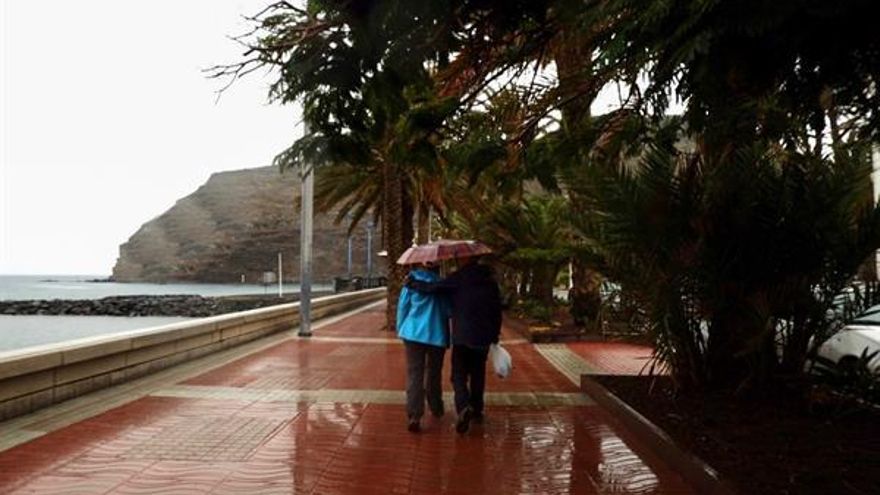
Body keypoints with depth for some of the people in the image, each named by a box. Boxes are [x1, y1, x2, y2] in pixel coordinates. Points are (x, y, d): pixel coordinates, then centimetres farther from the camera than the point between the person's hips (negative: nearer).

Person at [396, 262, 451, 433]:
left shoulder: (412, 281, -1)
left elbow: (402, 306, 4)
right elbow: (449, 311, 1)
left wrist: (401, 329, 14)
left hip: (413, 333, 0)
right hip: (437, 334, 0)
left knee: (414, 374, -3)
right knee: (434, 373, 18)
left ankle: (414, 416, -15)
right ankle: (436, 408, 34)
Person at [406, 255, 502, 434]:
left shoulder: (459, 278, -9)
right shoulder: (490, 280, 7)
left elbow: (433, 288, -14)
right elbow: (497, 310, 11)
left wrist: (412, 283, 1)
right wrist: (495, 336, 18)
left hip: (462, 336, -4)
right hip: (483, 337, 5)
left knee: (459, 375, -1)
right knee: (478, 374, 18)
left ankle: (464, 407, -23)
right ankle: (477, 410, 27)